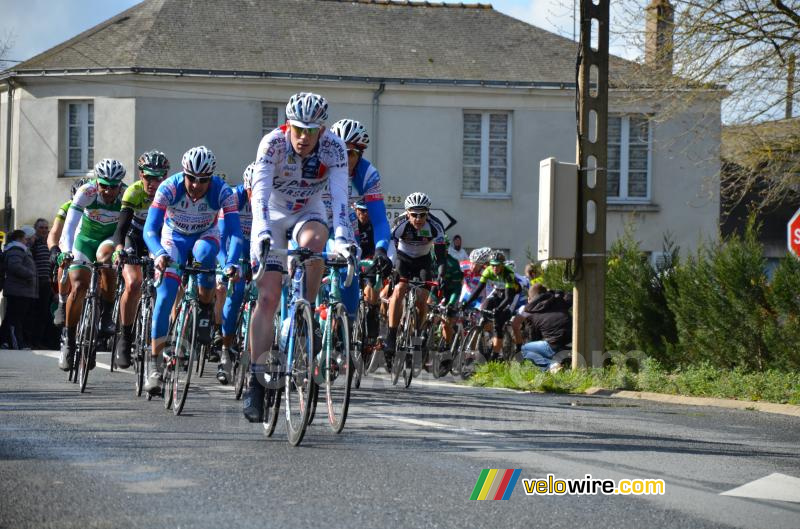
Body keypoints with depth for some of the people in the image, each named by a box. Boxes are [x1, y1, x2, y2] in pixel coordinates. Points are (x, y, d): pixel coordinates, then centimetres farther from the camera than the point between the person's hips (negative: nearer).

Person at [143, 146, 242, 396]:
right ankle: (154, 362, -11)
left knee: (204, 253, -37)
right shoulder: (169, 188, -30)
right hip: (174, 237, 0)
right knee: (165, 295, -17)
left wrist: (232, 264, -52)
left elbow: (235, 232, -34)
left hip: (205, 236, 0)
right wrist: (159, 254, -55)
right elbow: (150, 230, -35)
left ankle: (206, 310, -12)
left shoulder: (222, 191, -28)